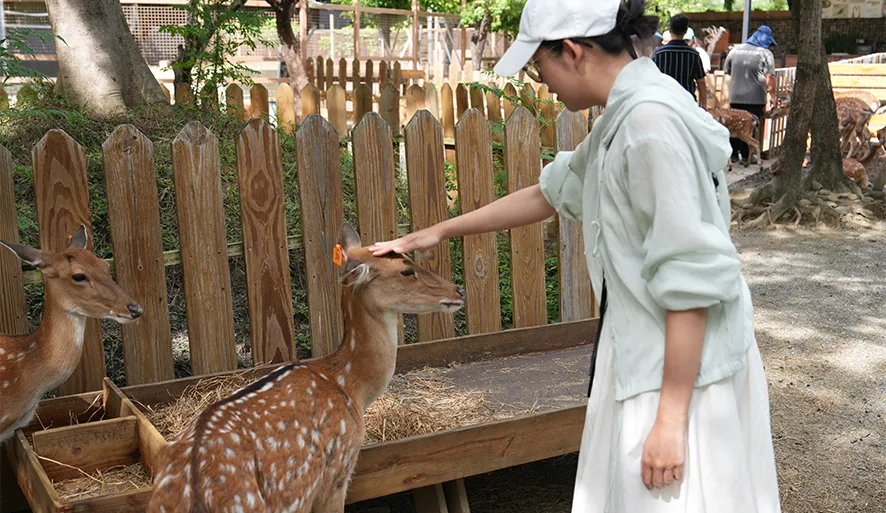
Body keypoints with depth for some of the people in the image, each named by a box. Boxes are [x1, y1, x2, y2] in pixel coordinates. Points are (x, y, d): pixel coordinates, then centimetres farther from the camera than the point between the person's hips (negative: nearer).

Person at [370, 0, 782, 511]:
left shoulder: (652, 119, -22)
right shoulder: (624, 116, 8)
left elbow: (691, 276, -25)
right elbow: (550, 193, 21)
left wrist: (671, 416, -22)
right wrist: (440, 232, 23)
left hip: (682, 367, -9)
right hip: (641, 355, 9)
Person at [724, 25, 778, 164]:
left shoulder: (735, 50, 5)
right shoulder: (765, 54, -8)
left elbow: (727, 70, 15)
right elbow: (770, 77, -13)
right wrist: (772, 95, -4)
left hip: (735, 96, 4)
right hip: (755, 97, -4)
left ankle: (733, 154, 17)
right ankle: (746, 155, 7)